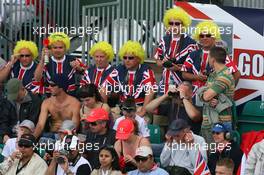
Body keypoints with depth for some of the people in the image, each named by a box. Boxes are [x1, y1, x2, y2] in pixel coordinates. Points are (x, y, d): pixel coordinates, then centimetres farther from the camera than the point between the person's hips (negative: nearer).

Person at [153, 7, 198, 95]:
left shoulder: (190, 43, -6)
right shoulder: (164, 40, 12)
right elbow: (158, 60, 20)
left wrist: (179, 67, -18)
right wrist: (162, 63, -3)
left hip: (182, 84, -5)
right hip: (165, 84, 5)